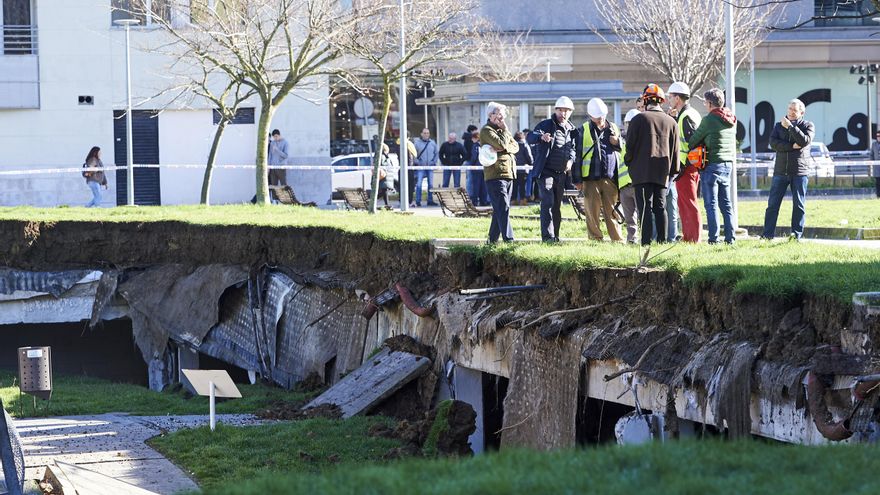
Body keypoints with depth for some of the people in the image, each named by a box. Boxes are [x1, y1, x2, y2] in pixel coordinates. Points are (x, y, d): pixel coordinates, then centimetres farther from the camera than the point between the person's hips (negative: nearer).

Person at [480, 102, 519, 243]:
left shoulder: (502, 129, 21)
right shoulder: (486, 130, -6)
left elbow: (515, 146, 9)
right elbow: (502, 144, -19)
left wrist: (503, 149, -10)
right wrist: (504, 130, -3)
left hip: (508, 174, 9)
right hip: (495, 175, -9)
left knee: (500, 209, 11)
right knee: (503, 208, -15)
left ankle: (493, 239, 18)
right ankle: (508, 239, -20)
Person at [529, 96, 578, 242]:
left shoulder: (572, 130, 14)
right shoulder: (546, 125, -3)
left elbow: (573, 148, 23)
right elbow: (530, 138, -14)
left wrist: (571, 160, 1)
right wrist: (541, 136, -37)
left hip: (561, 174, 6)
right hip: (546, 171, -6)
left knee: (557, 206, 11)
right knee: (548, 203, -16)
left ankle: (555, 236, 18)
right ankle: (548, 236, -20)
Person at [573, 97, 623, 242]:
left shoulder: (612, 128, 14)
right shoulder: (585, 130, 4)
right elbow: (578, 154, 4)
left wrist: (618, 142, -1)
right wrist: (577, 179, 0)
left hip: (610, 177, 2)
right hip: (591, 177, -2)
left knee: (611, 211, 1)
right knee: (592, 210, 0)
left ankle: (618, 239, 3)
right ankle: (595, 239, 6)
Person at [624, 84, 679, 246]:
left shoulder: (639, 119, -4)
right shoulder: (671, 122, 8)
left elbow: (630, 145, -4)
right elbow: (675, 149, 10)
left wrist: (628, 160, 12)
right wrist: (673, 170, 16)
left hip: (642, 171, -4)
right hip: (662, 172, 4)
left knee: (645, 207, -6)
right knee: (660, 207, 9)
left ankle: (646, 242, -12)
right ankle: (662, 240, 7)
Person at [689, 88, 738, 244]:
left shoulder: (709, 120, -12)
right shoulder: (731, 121, 10)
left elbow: (695, 139, -3)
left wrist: (688, 148, 15)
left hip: (712, 165, -7)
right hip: (728, 164, 7)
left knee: (711, 204, -4)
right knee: (726, 204, 11)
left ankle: (713, 238, -6)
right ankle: (730, 237, 8)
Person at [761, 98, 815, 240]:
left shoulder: (808, 126, 6)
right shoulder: (779, 125, 13)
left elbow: (805, 141, -14)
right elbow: (773, 143, -3)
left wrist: (790, 126, -13)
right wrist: (792, 146, -13)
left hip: (799, 172, -2)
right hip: (780, 171, 2)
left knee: (798, 205, 0)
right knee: (773, 204, -2)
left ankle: (797, 233, 5)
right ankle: (768, 234, 0)